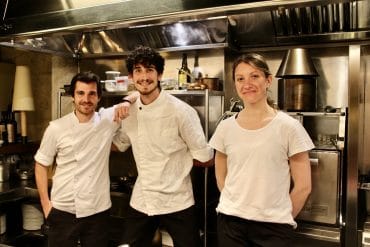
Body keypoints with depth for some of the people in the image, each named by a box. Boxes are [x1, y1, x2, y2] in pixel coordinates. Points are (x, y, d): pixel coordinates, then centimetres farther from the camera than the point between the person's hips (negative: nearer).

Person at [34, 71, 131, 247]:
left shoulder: (108, 119, -3)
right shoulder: (56, 128, -6)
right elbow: (41, 164, 4)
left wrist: (126, 102, -14)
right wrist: (45, 203, 1)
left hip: (98, 211, 1)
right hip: (63, 211, -1)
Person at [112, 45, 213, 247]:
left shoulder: (181, 111, -16)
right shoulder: (129, 111, 1)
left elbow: (206, 159, -11)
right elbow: (119, 144, 17)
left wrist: (175, 159, 0)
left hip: (176, 202, -5)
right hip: (140, 201, 5)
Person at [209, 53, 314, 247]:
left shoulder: (288, 127, -8)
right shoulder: (225, 127, 0)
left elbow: (303, 186, -3)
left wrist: (282, 218, 3)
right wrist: (238, 206, 5)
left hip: (273, 227, -2)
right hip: (230, 221, 3)